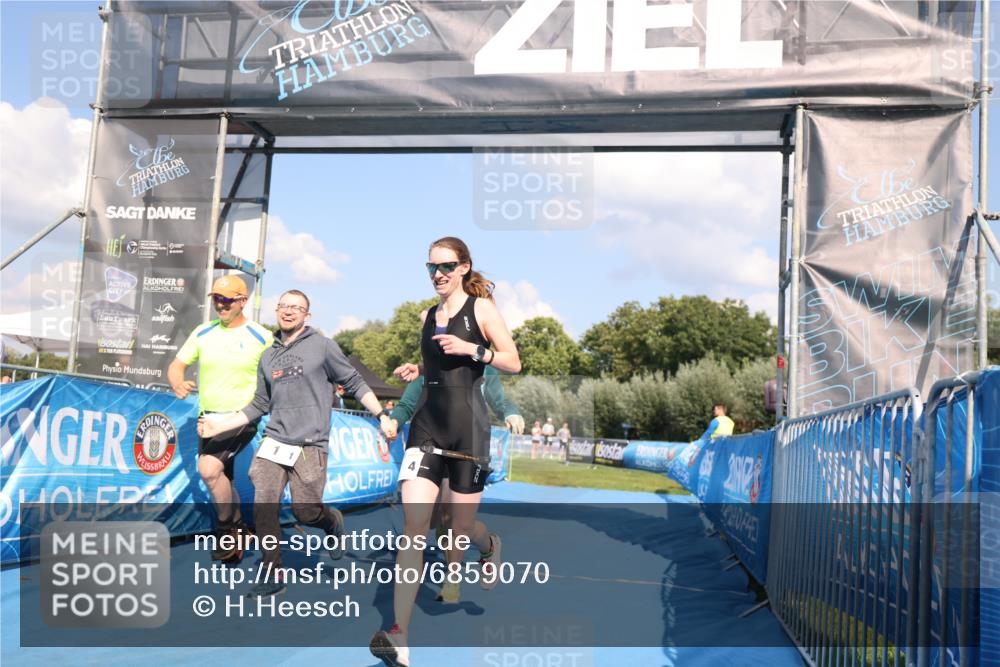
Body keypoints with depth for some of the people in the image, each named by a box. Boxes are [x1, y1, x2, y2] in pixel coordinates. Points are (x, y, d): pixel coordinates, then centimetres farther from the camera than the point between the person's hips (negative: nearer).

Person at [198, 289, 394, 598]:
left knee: (305, 512, -7)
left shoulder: (322, 346, 1)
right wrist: (220, 425, 14)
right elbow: (260, 405, 20)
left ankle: (333, 522, 29)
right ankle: (273, 575, 5)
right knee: (264, 507, -7)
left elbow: (355, 383, 3)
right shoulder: (268, 357, 15)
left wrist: (382, 415, -4)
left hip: (309, 445, -4)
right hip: (273, 442, 4)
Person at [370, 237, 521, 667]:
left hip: (467, 428, -4)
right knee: (413, 523, -10)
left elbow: (514, 363, -3)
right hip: (427, 426, 4)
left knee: (462, 527, 6)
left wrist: (473, 349, -17)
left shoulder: (481, 309, -1)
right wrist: (415, 371, 6)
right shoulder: (427, 316, 14)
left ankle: (490, 546, 47)